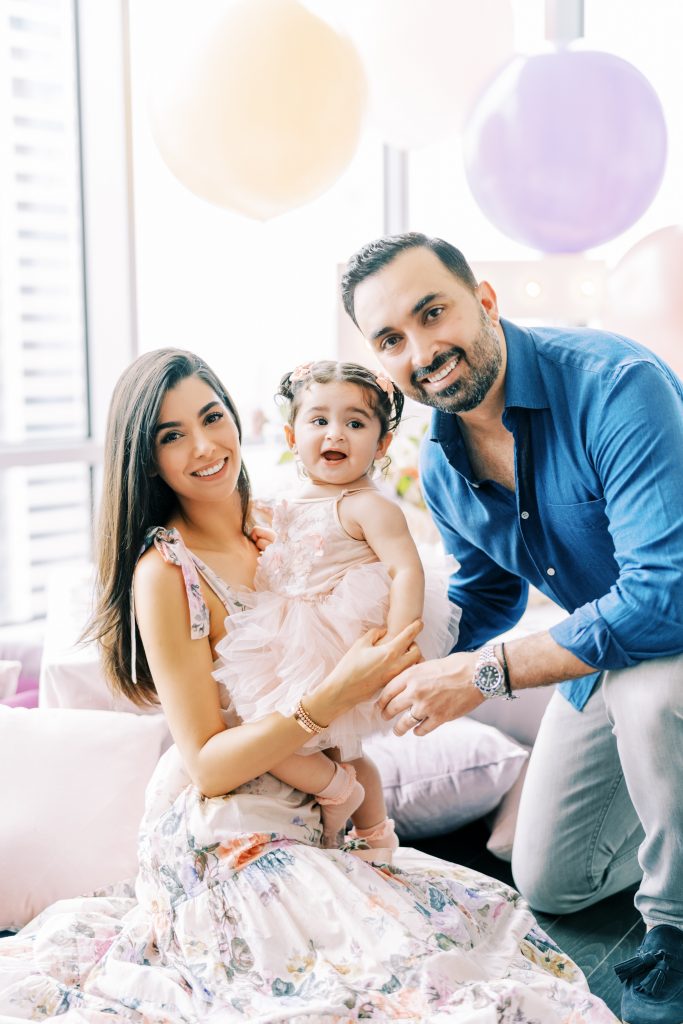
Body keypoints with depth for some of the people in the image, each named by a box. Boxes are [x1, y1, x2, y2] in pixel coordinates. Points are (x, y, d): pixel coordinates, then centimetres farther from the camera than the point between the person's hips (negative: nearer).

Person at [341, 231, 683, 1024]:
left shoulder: (614, 385, -32)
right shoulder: (441, 468, -7)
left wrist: (485, 673, -33)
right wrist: (417, 670, -3)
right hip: (600, 655, 7)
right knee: (548, 885, 12)